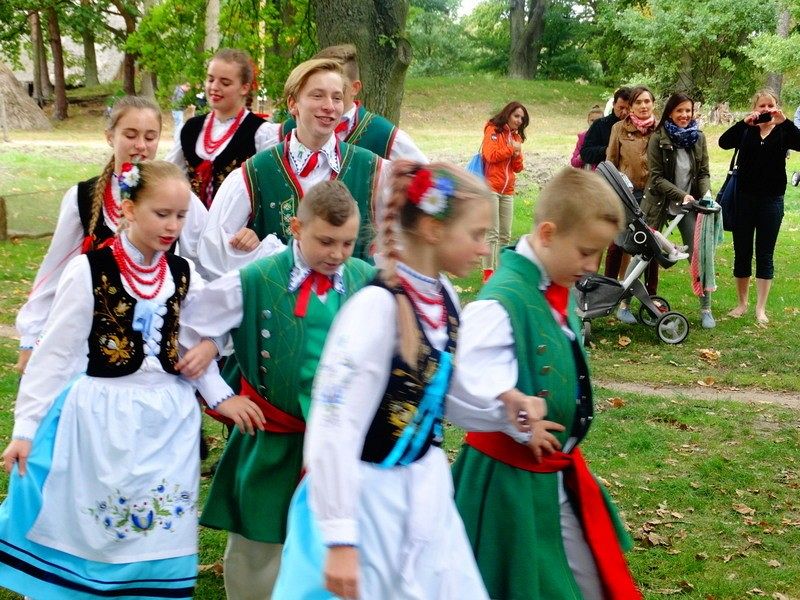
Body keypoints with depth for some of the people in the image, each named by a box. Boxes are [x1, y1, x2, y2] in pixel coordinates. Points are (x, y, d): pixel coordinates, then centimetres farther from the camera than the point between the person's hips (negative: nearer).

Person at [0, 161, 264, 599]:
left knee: (159, 534, 8)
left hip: (168, 422, 4)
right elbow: (55, 354, -7)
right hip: (101, 419, -4)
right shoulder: (89, 270, -10)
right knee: (88, 533, 4)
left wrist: (219, 395, -1)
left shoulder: (184, 275, 4)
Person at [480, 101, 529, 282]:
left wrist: (517, 155, -4)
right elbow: (490, 155, -18)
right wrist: (511, 148, -9)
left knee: (505, 235, 8)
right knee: (492, 233, -8)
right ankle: (488, 273, -5)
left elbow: (518, 168, 16)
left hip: (507, 191, 8)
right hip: (491, 187, -7)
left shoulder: (516, 136, 18)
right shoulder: (493, 131, -3)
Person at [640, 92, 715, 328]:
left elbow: (704, 173, 6)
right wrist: (681, 195, -19)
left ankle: (706, 308, 7)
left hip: (688, 206, 2)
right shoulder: (658, 139, -8)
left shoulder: (698, 138, 2)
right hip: (660, 203, -2)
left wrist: (705, 194, -13)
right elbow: (656, 177, -10)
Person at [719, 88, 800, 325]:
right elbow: (724, 142, -14)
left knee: (765, 255, 3)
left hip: (771, 200, -1)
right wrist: (745, 122, -24)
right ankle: (742, 303, 22)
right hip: (745, 198, 1)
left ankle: (760, 309, 9)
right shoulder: (746, 131, 3)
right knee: (741, 252, 8)